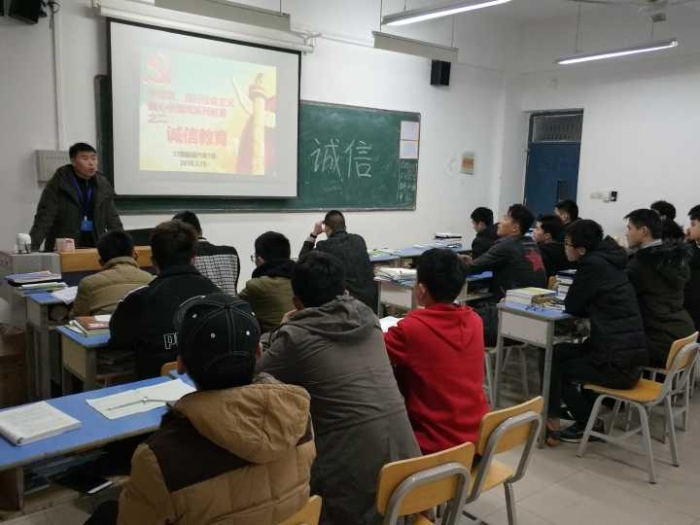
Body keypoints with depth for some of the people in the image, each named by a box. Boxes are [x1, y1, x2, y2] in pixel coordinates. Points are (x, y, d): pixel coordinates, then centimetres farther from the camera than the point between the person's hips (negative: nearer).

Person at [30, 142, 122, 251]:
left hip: (94, 247, 4)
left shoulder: (103, 184, 6)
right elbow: (45, 217, -10)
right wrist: (33, 247, -20)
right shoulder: (58, 184, -6)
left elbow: (112, 218, 9)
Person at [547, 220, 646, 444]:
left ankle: (588, 424, 20)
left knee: (553, 362, 10)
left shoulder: (592, 264, -15)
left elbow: (572, 306, -6)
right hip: (630, 356, 9)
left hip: (616, 363, -8)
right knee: (560, 352, 19)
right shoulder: (608, 261, 12)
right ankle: (587, 419, 24)